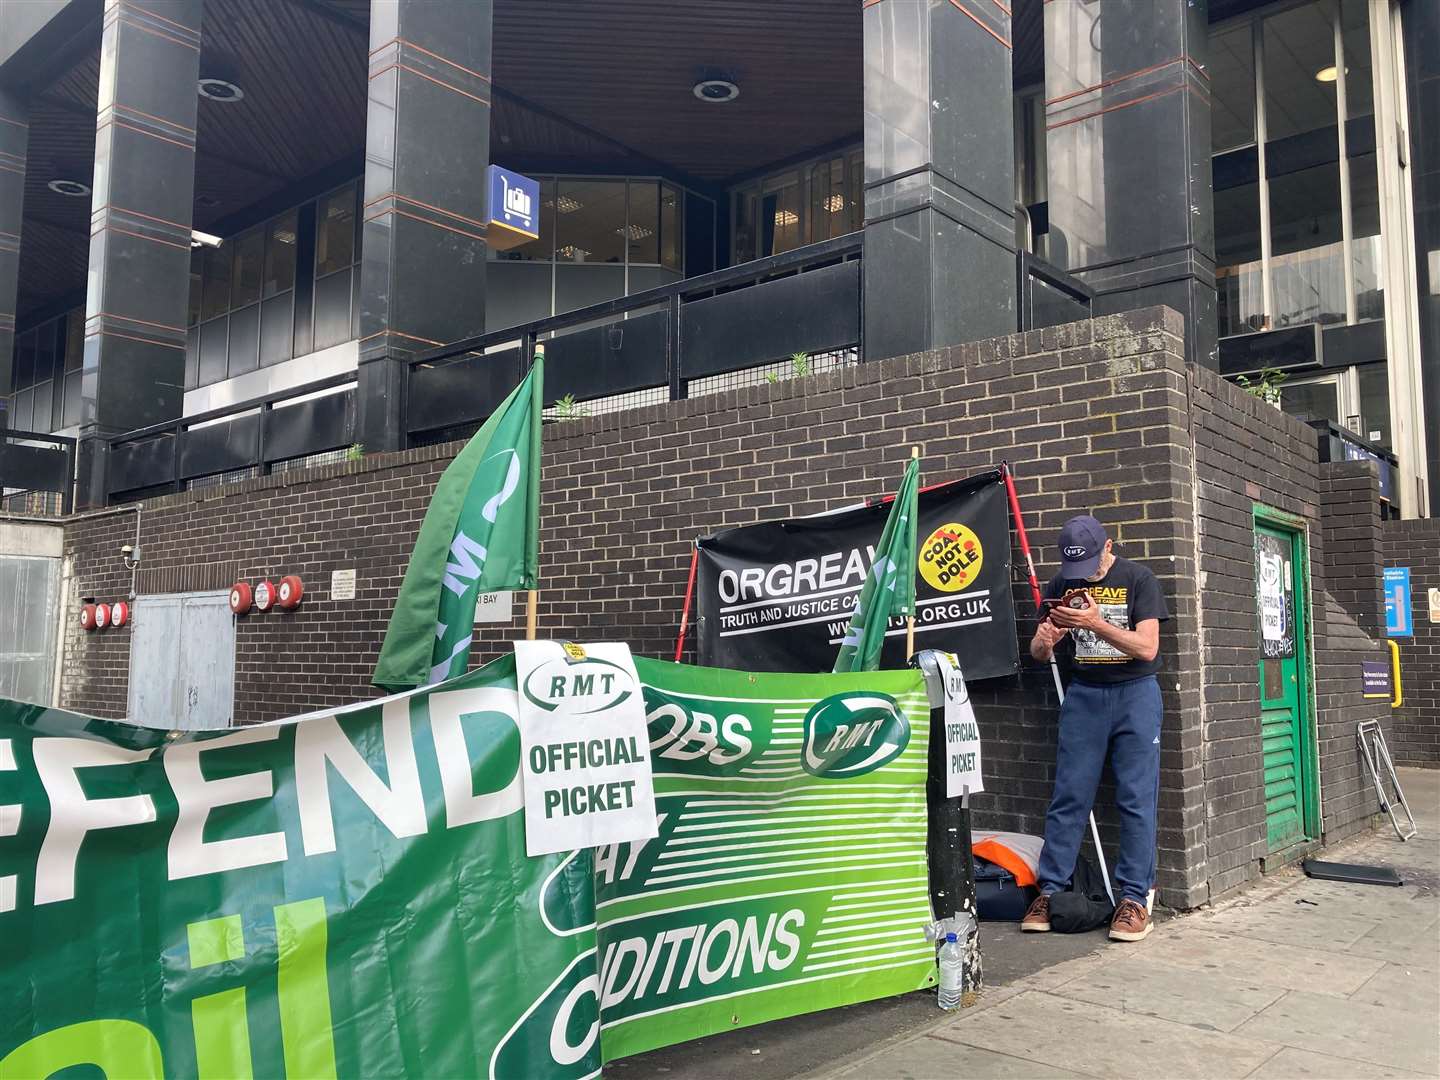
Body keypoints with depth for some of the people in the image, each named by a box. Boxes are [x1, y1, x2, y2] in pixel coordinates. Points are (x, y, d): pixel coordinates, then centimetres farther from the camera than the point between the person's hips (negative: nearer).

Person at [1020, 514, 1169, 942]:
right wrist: (1044, 641, -19)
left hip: (1135, 694, -3)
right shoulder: (1062, 585, 5)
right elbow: (1038, 653, 5)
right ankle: (1049, 891, 6)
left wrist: (1096, 624, -25)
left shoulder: (1137, 579, -6)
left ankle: (1134, 898, 5)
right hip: (1083, 695, 3)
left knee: (1136, 801, -2)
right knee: (1068, 797, 1)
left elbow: (1147, 649, -13)